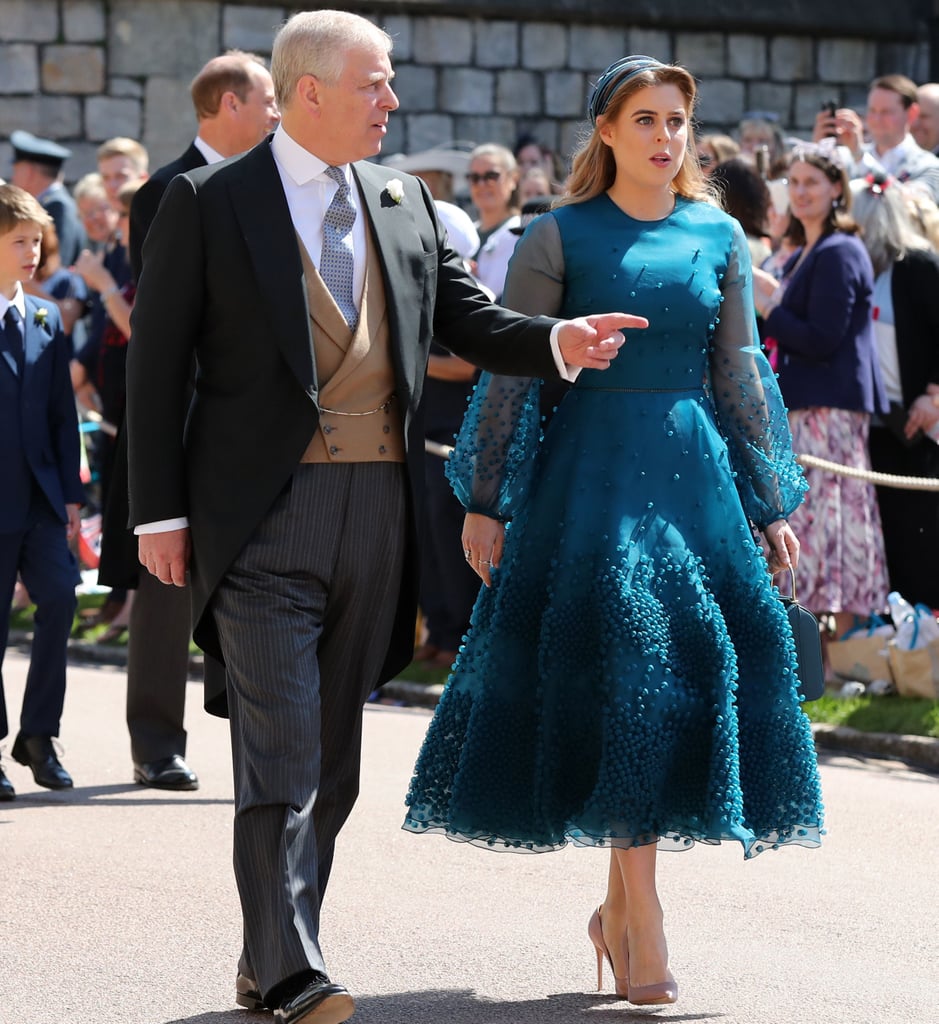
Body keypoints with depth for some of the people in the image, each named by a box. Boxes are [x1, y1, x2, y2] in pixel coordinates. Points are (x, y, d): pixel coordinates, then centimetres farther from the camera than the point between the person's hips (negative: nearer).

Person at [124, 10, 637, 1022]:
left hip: (376, 512, 5)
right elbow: (156, 363, -2)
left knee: (331, 754, 10)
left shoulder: (403, 201, 12)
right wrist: (159, 513, -7)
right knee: (280, 751, -11)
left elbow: (467, 320, 17)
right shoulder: (207, 201, -2)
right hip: (263, 513, -5)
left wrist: (561, 341, -4)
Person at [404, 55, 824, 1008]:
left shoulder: (719, 236, 9)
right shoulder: (561, 237, -1)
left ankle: (616, 907, 16)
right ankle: (644, 924, -7)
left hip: (695, 473, 4)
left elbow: (740, 377, 13)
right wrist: (483, 500, -6)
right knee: (618, 676, -10)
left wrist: (772, 503, 10)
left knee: (698, 669, 1)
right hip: (593, 473, -4)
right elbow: (510, 373, -2)